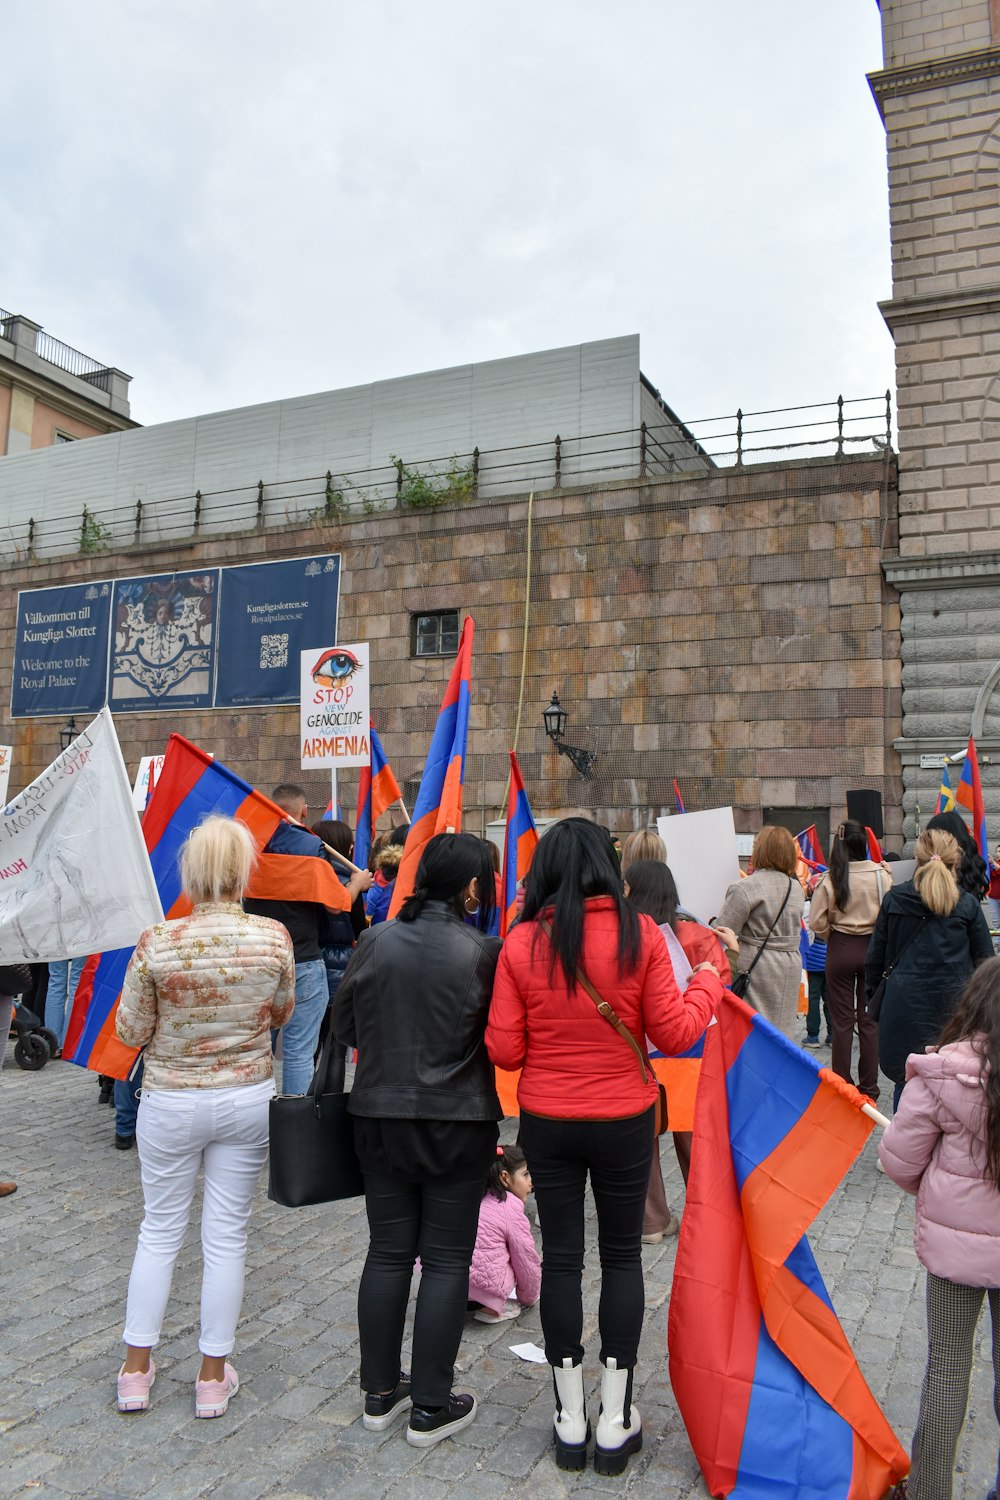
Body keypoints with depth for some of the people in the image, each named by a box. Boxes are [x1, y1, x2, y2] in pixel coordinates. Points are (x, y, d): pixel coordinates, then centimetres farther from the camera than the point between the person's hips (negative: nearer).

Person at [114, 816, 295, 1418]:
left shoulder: (157, 943, -19)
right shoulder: (274, 938, -14)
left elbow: (130, 1032, -7)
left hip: (172, 1104, 0)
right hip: (248, 1101, 1)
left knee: (160, 1231, 18)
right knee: (228, 1235, 13)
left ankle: (137, 1369, 30)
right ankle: (214, 1376, 27)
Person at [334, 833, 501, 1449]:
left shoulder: (376, 941, -7)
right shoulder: (483, 952, -17)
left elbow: (344, 1026, 3)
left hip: (380, 1117, 4)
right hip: (458, 1125, -3)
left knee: (388, 1252, 16)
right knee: (446, 1260, 10)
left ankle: (381, 1393, 30)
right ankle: (431, 1407, 21)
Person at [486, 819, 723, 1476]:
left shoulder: (523, 942, -11)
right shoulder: (639, 933, -14)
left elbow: (504, 1050, -8)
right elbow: (674, 1033, -8)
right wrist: (708, 981, 8)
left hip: (547, 1122, 1)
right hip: (625, 1121, 0)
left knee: (561, 1257, 14)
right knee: (622, 1255, 16)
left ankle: (571, 1420, 28)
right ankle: (617, 1422, 26)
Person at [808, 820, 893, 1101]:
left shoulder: (831, 878, -13)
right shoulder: (881, 874, -11)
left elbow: (816, 922, -11)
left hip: (841, 950, -1)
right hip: (873, 949, 1)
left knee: (841, 1021, 9)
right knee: (870, 1019, 11)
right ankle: (869, 1086, 17)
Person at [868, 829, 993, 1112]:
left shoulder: (894, 899, 1)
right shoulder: (968, 904, -1)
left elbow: (876, 954, 6)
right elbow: (985, 960, 4)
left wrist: (871, 991, 17)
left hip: (904, 1002, 1)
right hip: (953, 1004, -1)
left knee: (905, 1080, 11)